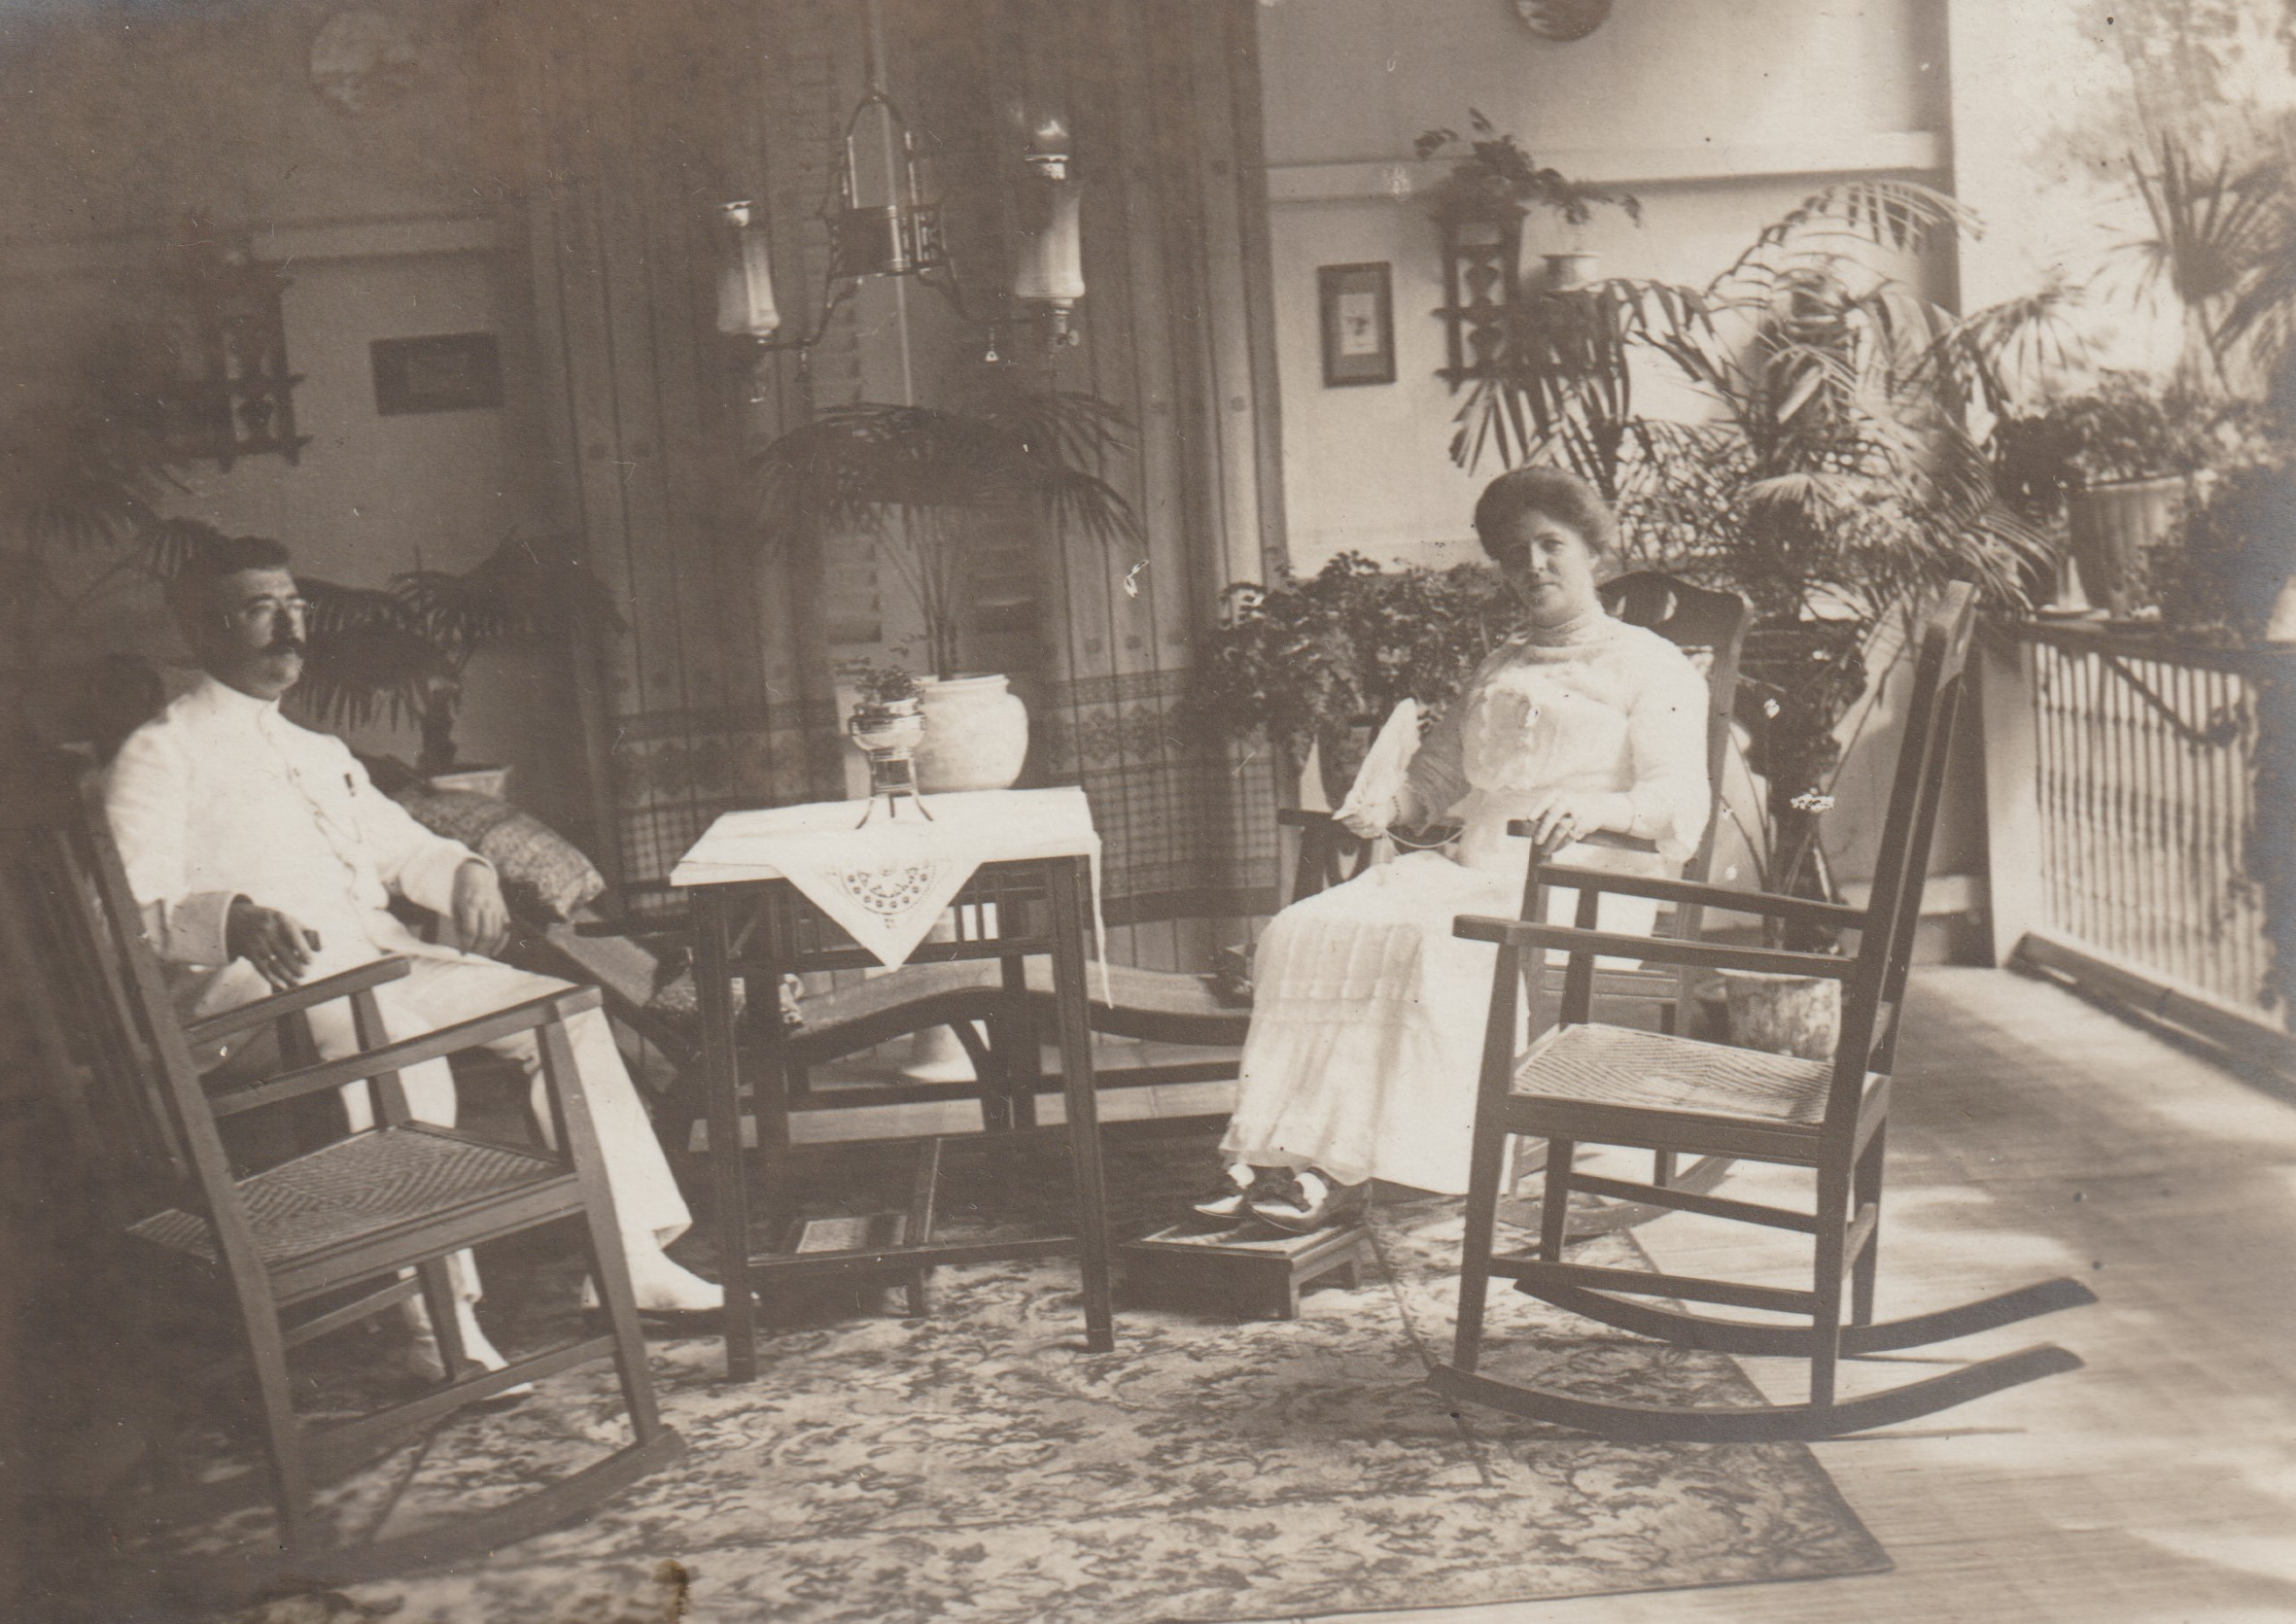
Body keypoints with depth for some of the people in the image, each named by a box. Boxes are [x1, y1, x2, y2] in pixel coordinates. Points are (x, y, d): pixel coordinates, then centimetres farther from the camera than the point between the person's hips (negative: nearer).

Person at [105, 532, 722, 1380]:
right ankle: (441, 1322, -38)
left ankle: (633, 1254, -5)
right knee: (400, 1037, -38)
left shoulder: (321, 752, 28)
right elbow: (132, 912, -10)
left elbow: (399, 845, 28)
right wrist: (233, 919, -31)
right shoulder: (161, 754, 2)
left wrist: (464, 873, 4)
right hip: (255, 986, -8)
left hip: (379, 959, 8)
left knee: (563, 1009, -7)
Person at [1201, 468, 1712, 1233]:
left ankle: (1347, 1166, -36)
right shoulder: (1499, 667, 30)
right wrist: (1390, 811, 6)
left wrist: (1595, 810, -27)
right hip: (1471, 868, 6)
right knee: (1307, 929, -20)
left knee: (1435, 947, -37)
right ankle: (1269, 1151, -27)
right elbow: (1437, 774, 30)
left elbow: (1681, 803, -6)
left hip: (1581, 882, -6)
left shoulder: (1653, 667, 8)